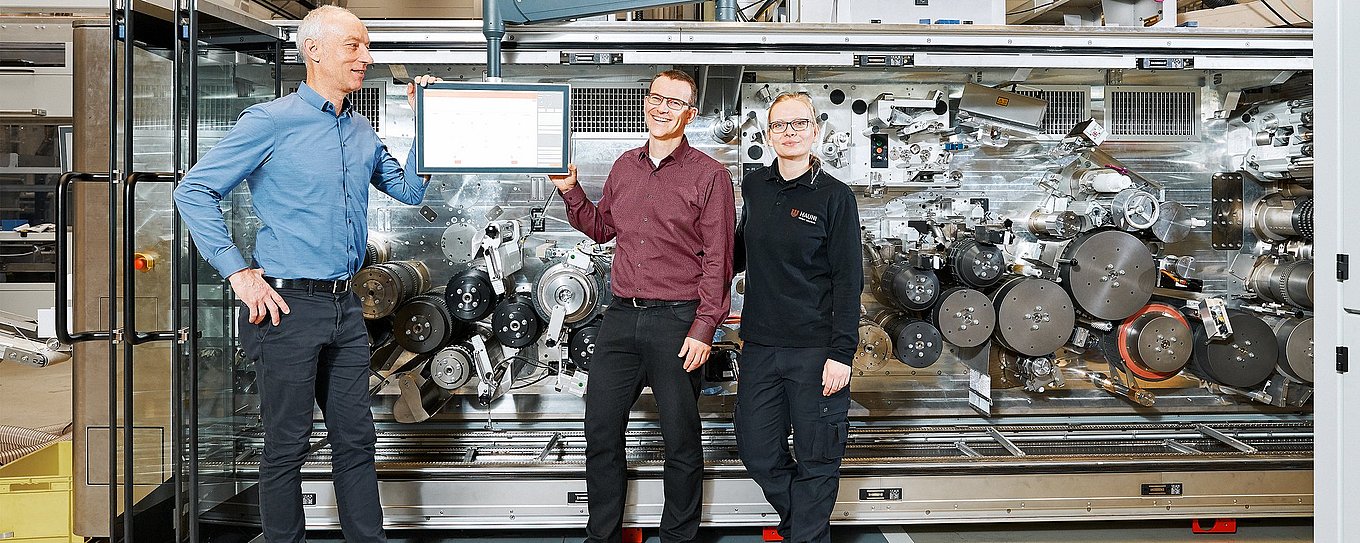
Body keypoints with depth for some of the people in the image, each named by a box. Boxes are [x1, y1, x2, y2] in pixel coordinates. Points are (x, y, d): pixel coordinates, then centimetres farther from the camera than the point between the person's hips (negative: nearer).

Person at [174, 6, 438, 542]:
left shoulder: (362, 131, 12)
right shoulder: (273, 121, -8)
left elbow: (411, 190, 17)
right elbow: (193, 191, -8)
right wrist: (238, 272, -13)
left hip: (345, 306, 6)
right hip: (288, 306, -6)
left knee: (356, 439, 13)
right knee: (287, 446, 4)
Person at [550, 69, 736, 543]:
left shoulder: (709, 175, -5)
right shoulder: (624, 166, 12)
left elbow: (717, 261, -8)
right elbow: (602, 229, 23)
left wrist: (703, 329, -14)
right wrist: (571, 192, 7)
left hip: (677, 321, -5)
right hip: (621, 315, 5)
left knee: (681, 440, 7)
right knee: (601, 431, 10)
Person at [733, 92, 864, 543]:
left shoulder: (835, 197, -6)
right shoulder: (754, 186, 7)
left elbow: (848, 281, -9)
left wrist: (842, 352, -14)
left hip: (816, 349, -5)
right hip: (761, 345, 5)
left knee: (816, 459, 6)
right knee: (757, 453, 11)